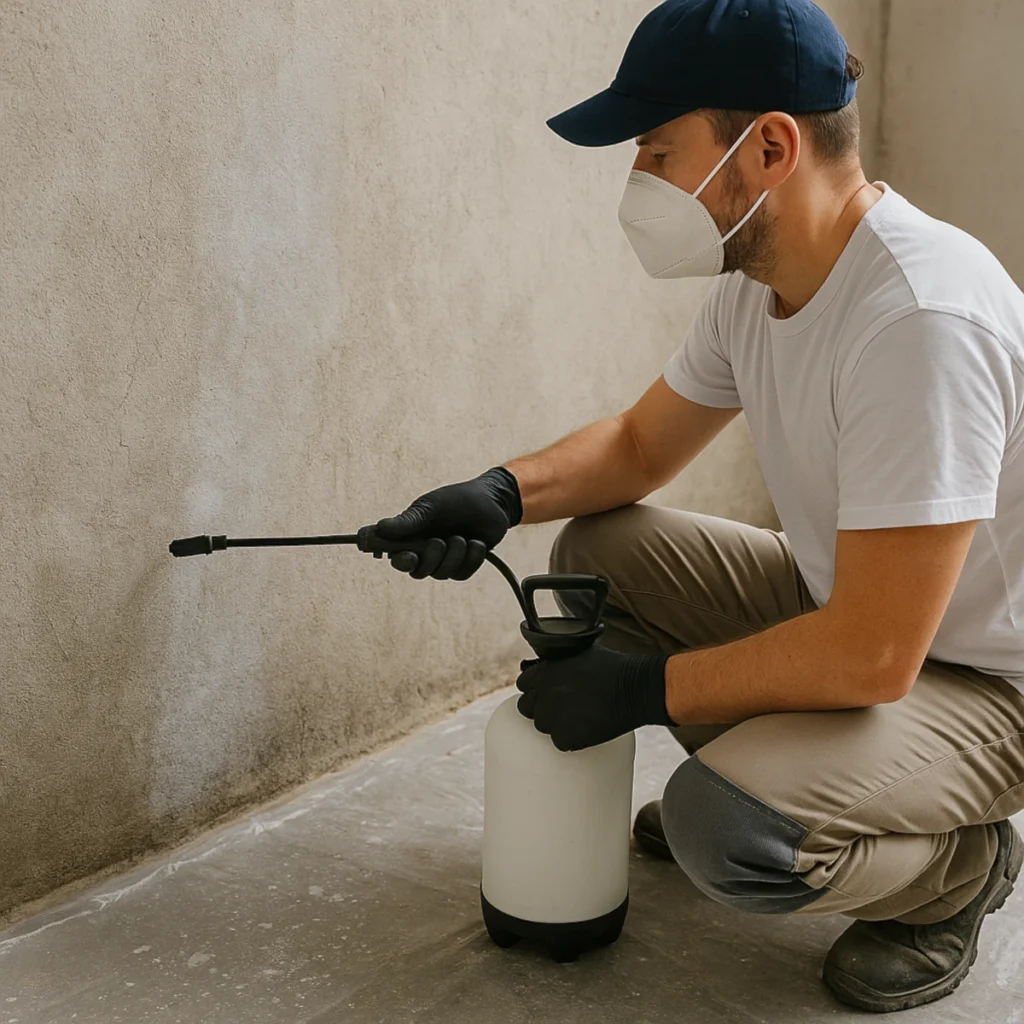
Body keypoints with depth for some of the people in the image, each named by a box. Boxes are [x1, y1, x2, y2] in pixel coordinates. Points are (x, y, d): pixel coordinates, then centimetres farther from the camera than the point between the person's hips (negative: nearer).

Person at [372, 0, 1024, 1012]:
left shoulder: (921, 320, -33)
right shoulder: (756, 279, -4)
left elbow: (872, 657, -34)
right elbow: (641, 442, 10)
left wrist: (643, 689, -22)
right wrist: (503, 492, -10)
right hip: (843, 604, 8)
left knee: (723, 825, -30)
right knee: (597, 551, 2)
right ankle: (757, 778, 16)